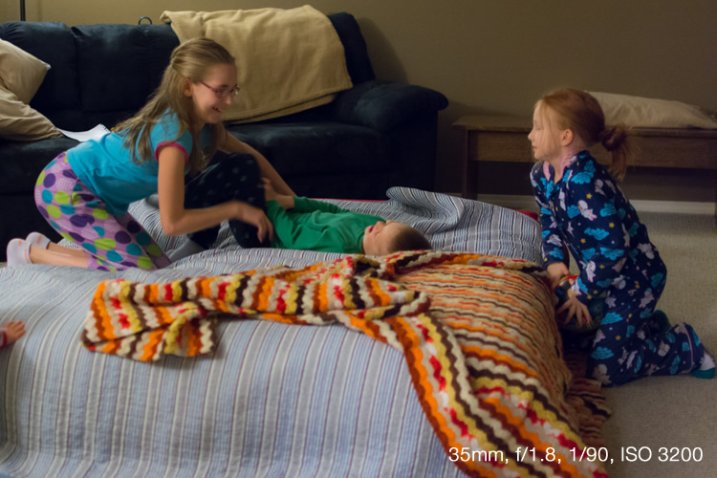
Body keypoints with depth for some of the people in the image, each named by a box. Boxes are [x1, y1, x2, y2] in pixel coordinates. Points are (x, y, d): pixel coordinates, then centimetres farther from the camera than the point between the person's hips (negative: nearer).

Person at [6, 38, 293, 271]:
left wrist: (290, 196, 11)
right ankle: (33, 252, -2)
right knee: (142, 272, -14)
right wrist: (236, 208, -22)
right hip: (63, 187, -8)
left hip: (98, 194, 8)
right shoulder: (174, 133, -30)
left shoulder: (204, 124, -4)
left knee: (157, 264, 1)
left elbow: (249, 155, 16)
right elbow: (172, 223, -30)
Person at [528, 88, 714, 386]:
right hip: (603, 272, 9)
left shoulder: (584, 182, -31)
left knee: (604, 370, -10)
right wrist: (555, 261, -6)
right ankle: (650, 324, 28)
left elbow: (613, 248, -31)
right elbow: (550, 223, 12)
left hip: (635, 277, -9)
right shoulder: (541, 175, -2)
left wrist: (583, 294, -20)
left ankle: (685, 345, 11)